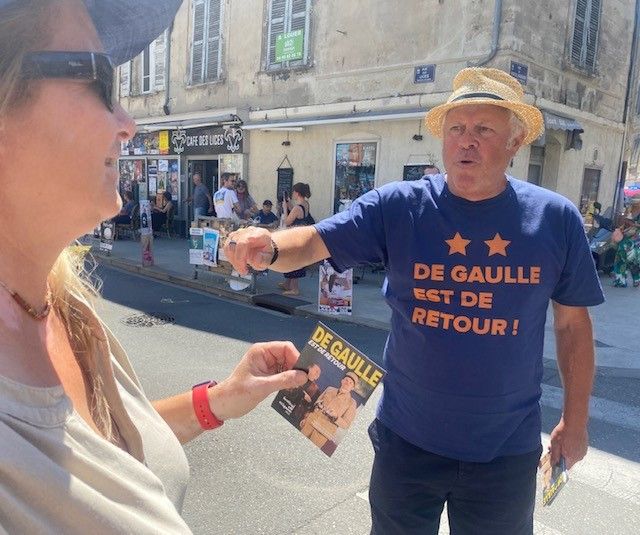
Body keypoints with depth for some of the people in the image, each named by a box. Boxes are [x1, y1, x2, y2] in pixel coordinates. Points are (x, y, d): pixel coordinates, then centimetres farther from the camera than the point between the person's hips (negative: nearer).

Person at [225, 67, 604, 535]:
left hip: (506, 451, 1)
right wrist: (270, 247, -42)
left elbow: (573, 323, 1)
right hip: (408, 439, 0)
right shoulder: (397, 206, -12)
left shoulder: (556, 218, -7)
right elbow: (315, 241, -19)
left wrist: (576, 419, 6)